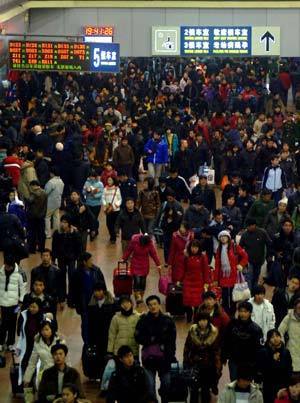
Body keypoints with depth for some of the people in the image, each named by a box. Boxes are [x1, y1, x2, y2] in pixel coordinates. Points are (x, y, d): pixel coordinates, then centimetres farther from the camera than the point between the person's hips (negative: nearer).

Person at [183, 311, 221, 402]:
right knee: (194, 389, 0)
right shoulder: (192, 331, -4)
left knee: (206, 389, 7)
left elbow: (217, 352, -5)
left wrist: (218, 367, -8)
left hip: (208, 365, -1)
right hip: (194, 364, 1)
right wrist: (185, 363, 3)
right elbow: (187, 348, 3)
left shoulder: (213, 333, -8)